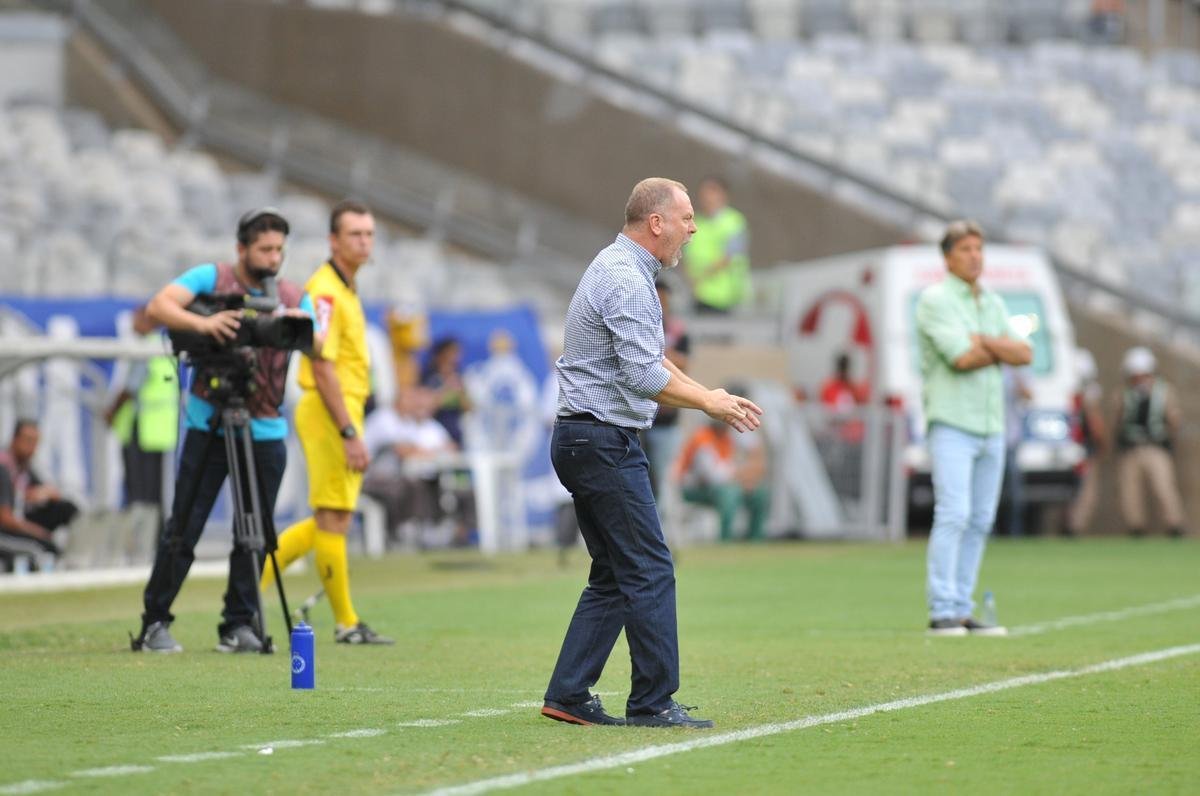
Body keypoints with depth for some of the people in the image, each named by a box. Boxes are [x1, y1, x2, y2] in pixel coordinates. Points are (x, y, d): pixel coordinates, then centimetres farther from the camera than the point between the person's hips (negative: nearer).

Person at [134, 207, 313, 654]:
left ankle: (239, 625, 12)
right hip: (208, 425, -3)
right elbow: (158, 307, -16)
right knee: (184, 528, -4)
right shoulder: (211, 278, -2)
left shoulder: (294, 298, 8)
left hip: (266, 431, 4)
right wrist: (201, 323, -34)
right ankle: (154, 623, 2)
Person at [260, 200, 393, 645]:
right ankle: (346, 624, 0)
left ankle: (258, 570, 19)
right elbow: (322, 367, -20)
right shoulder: (325, 291, -15)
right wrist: (349, 433, -22)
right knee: (333, 517, -4)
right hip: (329, 411, -10)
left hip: (345, 411, 10)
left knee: (333, 519, 14)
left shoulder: (345, 289, 16)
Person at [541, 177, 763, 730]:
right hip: (603, 441, -11)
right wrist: (708, 403, -12)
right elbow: (644, 377, -24)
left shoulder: (620, 269, 18)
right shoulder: (627, 280, -17)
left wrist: (711, 397, 17)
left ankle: (568, 695, 9)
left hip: (582, 440, 11)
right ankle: (653, 701, -6)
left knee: (614, 577, 11)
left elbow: (648, 359, 24)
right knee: (649, 570, -8)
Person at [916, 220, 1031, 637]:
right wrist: (1000, 351, 0)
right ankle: (942, 613, -17)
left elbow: (1024, 354, 6)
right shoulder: (935, 299, -5)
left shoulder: (993, 304, 17)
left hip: (991, 426, 7)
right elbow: (962, 357, -17)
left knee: (980, 521, 4)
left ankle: (962, 610, 6)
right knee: (953, 515, -15)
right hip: (951, 424, -7)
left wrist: (982, 341, -8)